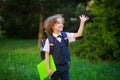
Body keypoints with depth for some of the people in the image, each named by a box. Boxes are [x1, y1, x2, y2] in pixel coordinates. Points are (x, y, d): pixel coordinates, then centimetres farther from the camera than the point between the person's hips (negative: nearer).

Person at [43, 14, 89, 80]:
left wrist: (82, 22, -11)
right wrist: (48, 68, -10)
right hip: (55, 67, -3)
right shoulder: (49, 40, -11)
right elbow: (47, 55, -8)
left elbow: (78, 34, -4)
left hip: (65, 66, 4)